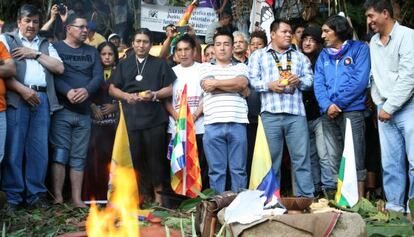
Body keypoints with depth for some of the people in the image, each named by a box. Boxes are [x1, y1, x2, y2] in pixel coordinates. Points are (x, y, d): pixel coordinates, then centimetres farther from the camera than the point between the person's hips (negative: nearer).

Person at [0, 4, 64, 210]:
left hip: (42, 99, 3)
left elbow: (59, 68, 8)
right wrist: (22, 89, -12)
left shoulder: (46, 45, 22)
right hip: (17, 98, -3)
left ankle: (36, 194, 9)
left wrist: (35, 54, 1)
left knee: (39, 149, 3)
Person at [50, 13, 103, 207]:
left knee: (79, 156, 4)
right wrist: (68, 91, -26)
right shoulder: (56, 48, 4)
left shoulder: (92, 52, 16)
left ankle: (77, 198, 7)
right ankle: (57, 197, -5)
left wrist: (87, 90, -16)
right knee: (60, 153, -8)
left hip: (84, 112, 4)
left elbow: (98, 76, 4)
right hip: (62, 110, -4)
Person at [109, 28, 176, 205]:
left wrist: (154, 95, -12)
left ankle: (158, 192, 11)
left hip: (155, 119, -2)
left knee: (155, 156, -1)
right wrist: (126, 96, -6)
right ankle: (144, 194, 13)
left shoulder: (160, 64, 11)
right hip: (131, 119, 2)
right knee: (137, 158, 3)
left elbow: (170, 89, 5)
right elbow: (112, 89, 13)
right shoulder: (124, 64, 17)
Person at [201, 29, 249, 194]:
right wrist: (236, 87, 0)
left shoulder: (241, 67, 17)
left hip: (237, 123, 1)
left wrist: (216, 83, -4)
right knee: (216, 170, 2)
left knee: (239, 169, 3)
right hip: (213, 125, 0)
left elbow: (242, 83, -5)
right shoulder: (205, 67, 14)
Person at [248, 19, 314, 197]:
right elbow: (252, 80, 3)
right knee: (271, 158, 3)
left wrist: (299, 80, -5)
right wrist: (269, 85, -12)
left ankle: (306, 196, 3)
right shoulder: (258, 55, 14)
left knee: (301, 157, -2)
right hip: (270, 113, -2)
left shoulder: (300, 57, 22)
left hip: (296, 113, 2)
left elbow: (310, 79, 15)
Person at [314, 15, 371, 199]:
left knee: (355, 159, -5)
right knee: (334, 159, 7)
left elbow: (359, 81, -8)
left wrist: (338, 104, -11)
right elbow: (318, 83, 6)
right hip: (328, 114, 5)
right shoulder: (323, 55, 17)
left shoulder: (359, 49, 2)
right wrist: (327, 105, -11)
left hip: (351, 111, -5)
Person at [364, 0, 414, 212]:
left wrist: (389, 107, -12)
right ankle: (395, 206, 13)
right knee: (390, 162, 7)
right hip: (385, 109, 6)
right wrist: (379, 103, 7)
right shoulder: (374, 42, 14)